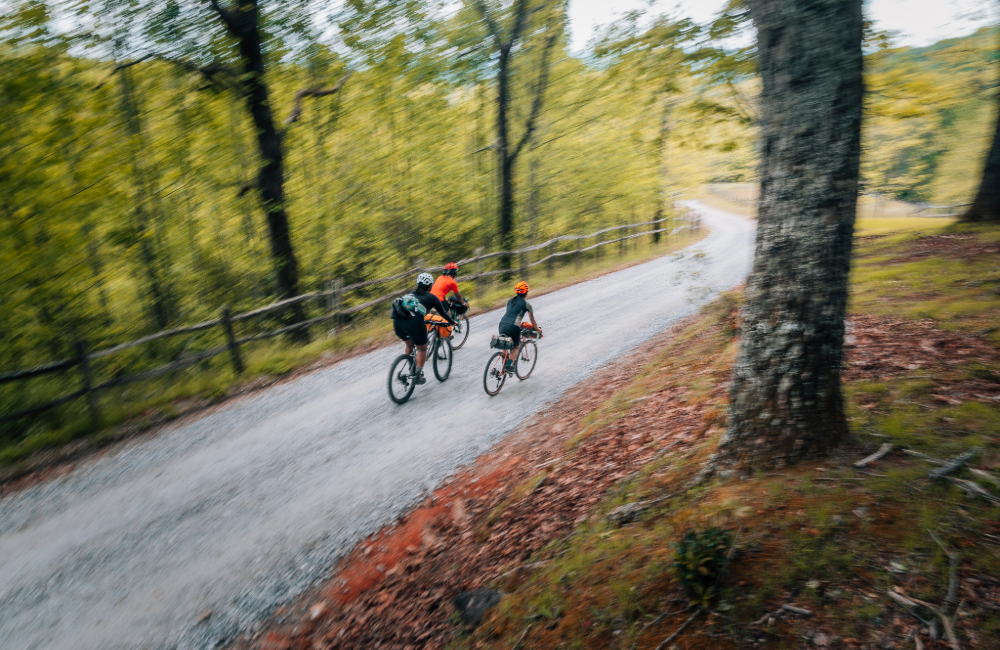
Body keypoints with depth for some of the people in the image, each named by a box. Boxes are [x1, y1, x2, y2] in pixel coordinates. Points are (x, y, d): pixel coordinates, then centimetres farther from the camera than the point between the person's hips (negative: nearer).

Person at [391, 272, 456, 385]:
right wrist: (453, 322, 41)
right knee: (422, 348, 16)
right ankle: (418, 376, 12)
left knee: (409, 344, 30)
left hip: (397, 321, 5)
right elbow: (443, 313, 24)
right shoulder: (431, 297, 17)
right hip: (414, 322, -5)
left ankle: (411, 370, 35)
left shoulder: (411, 294, 31)